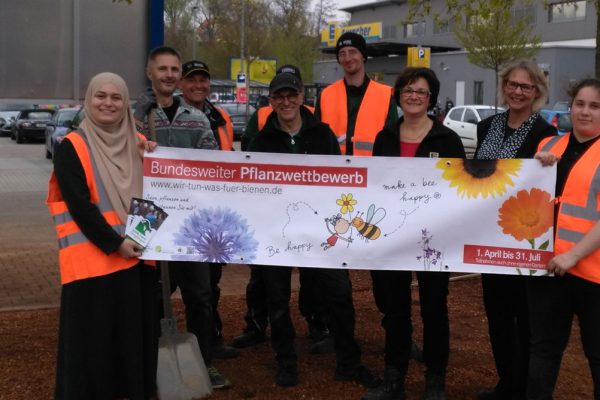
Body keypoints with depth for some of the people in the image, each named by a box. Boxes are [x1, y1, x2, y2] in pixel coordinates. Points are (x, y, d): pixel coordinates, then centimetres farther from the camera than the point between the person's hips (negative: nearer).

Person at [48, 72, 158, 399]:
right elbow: (79, 206, -11)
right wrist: (114, 243, -16)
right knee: (92, 336, 0)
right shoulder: (71, 147, -4)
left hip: (136, 253, 5)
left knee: (136, 330, 11)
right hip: (92, 257, -5)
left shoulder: (138, 144, 11)